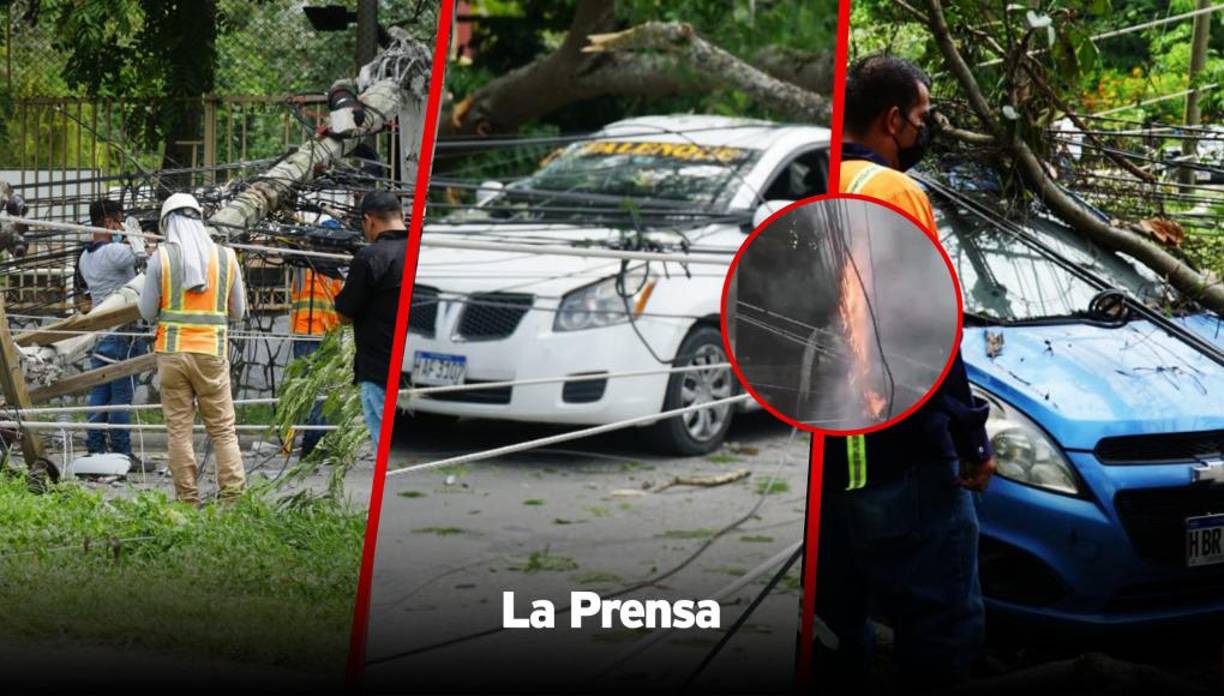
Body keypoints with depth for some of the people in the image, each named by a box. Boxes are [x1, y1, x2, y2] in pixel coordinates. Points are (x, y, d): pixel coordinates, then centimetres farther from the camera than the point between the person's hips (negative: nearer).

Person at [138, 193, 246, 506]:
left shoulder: (161, 257, -4)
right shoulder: (226, 257, 2)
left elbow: (147, 312, 0)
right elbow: (238, 312, 10)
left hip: (172, 352, -1)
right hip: (212, 353, 1)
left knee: (179, 429, 5)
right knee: (223, 429, 6)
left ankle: (188, 499, 5)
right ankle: (233, 495, -2)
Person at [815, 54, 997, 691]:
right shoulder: (894, 192, -11)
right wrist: (971, 437, -9)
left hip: (820, 448, 8)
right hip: (894, 447, -8)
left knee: (837, 626, 16)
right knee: (946, 626, -4)